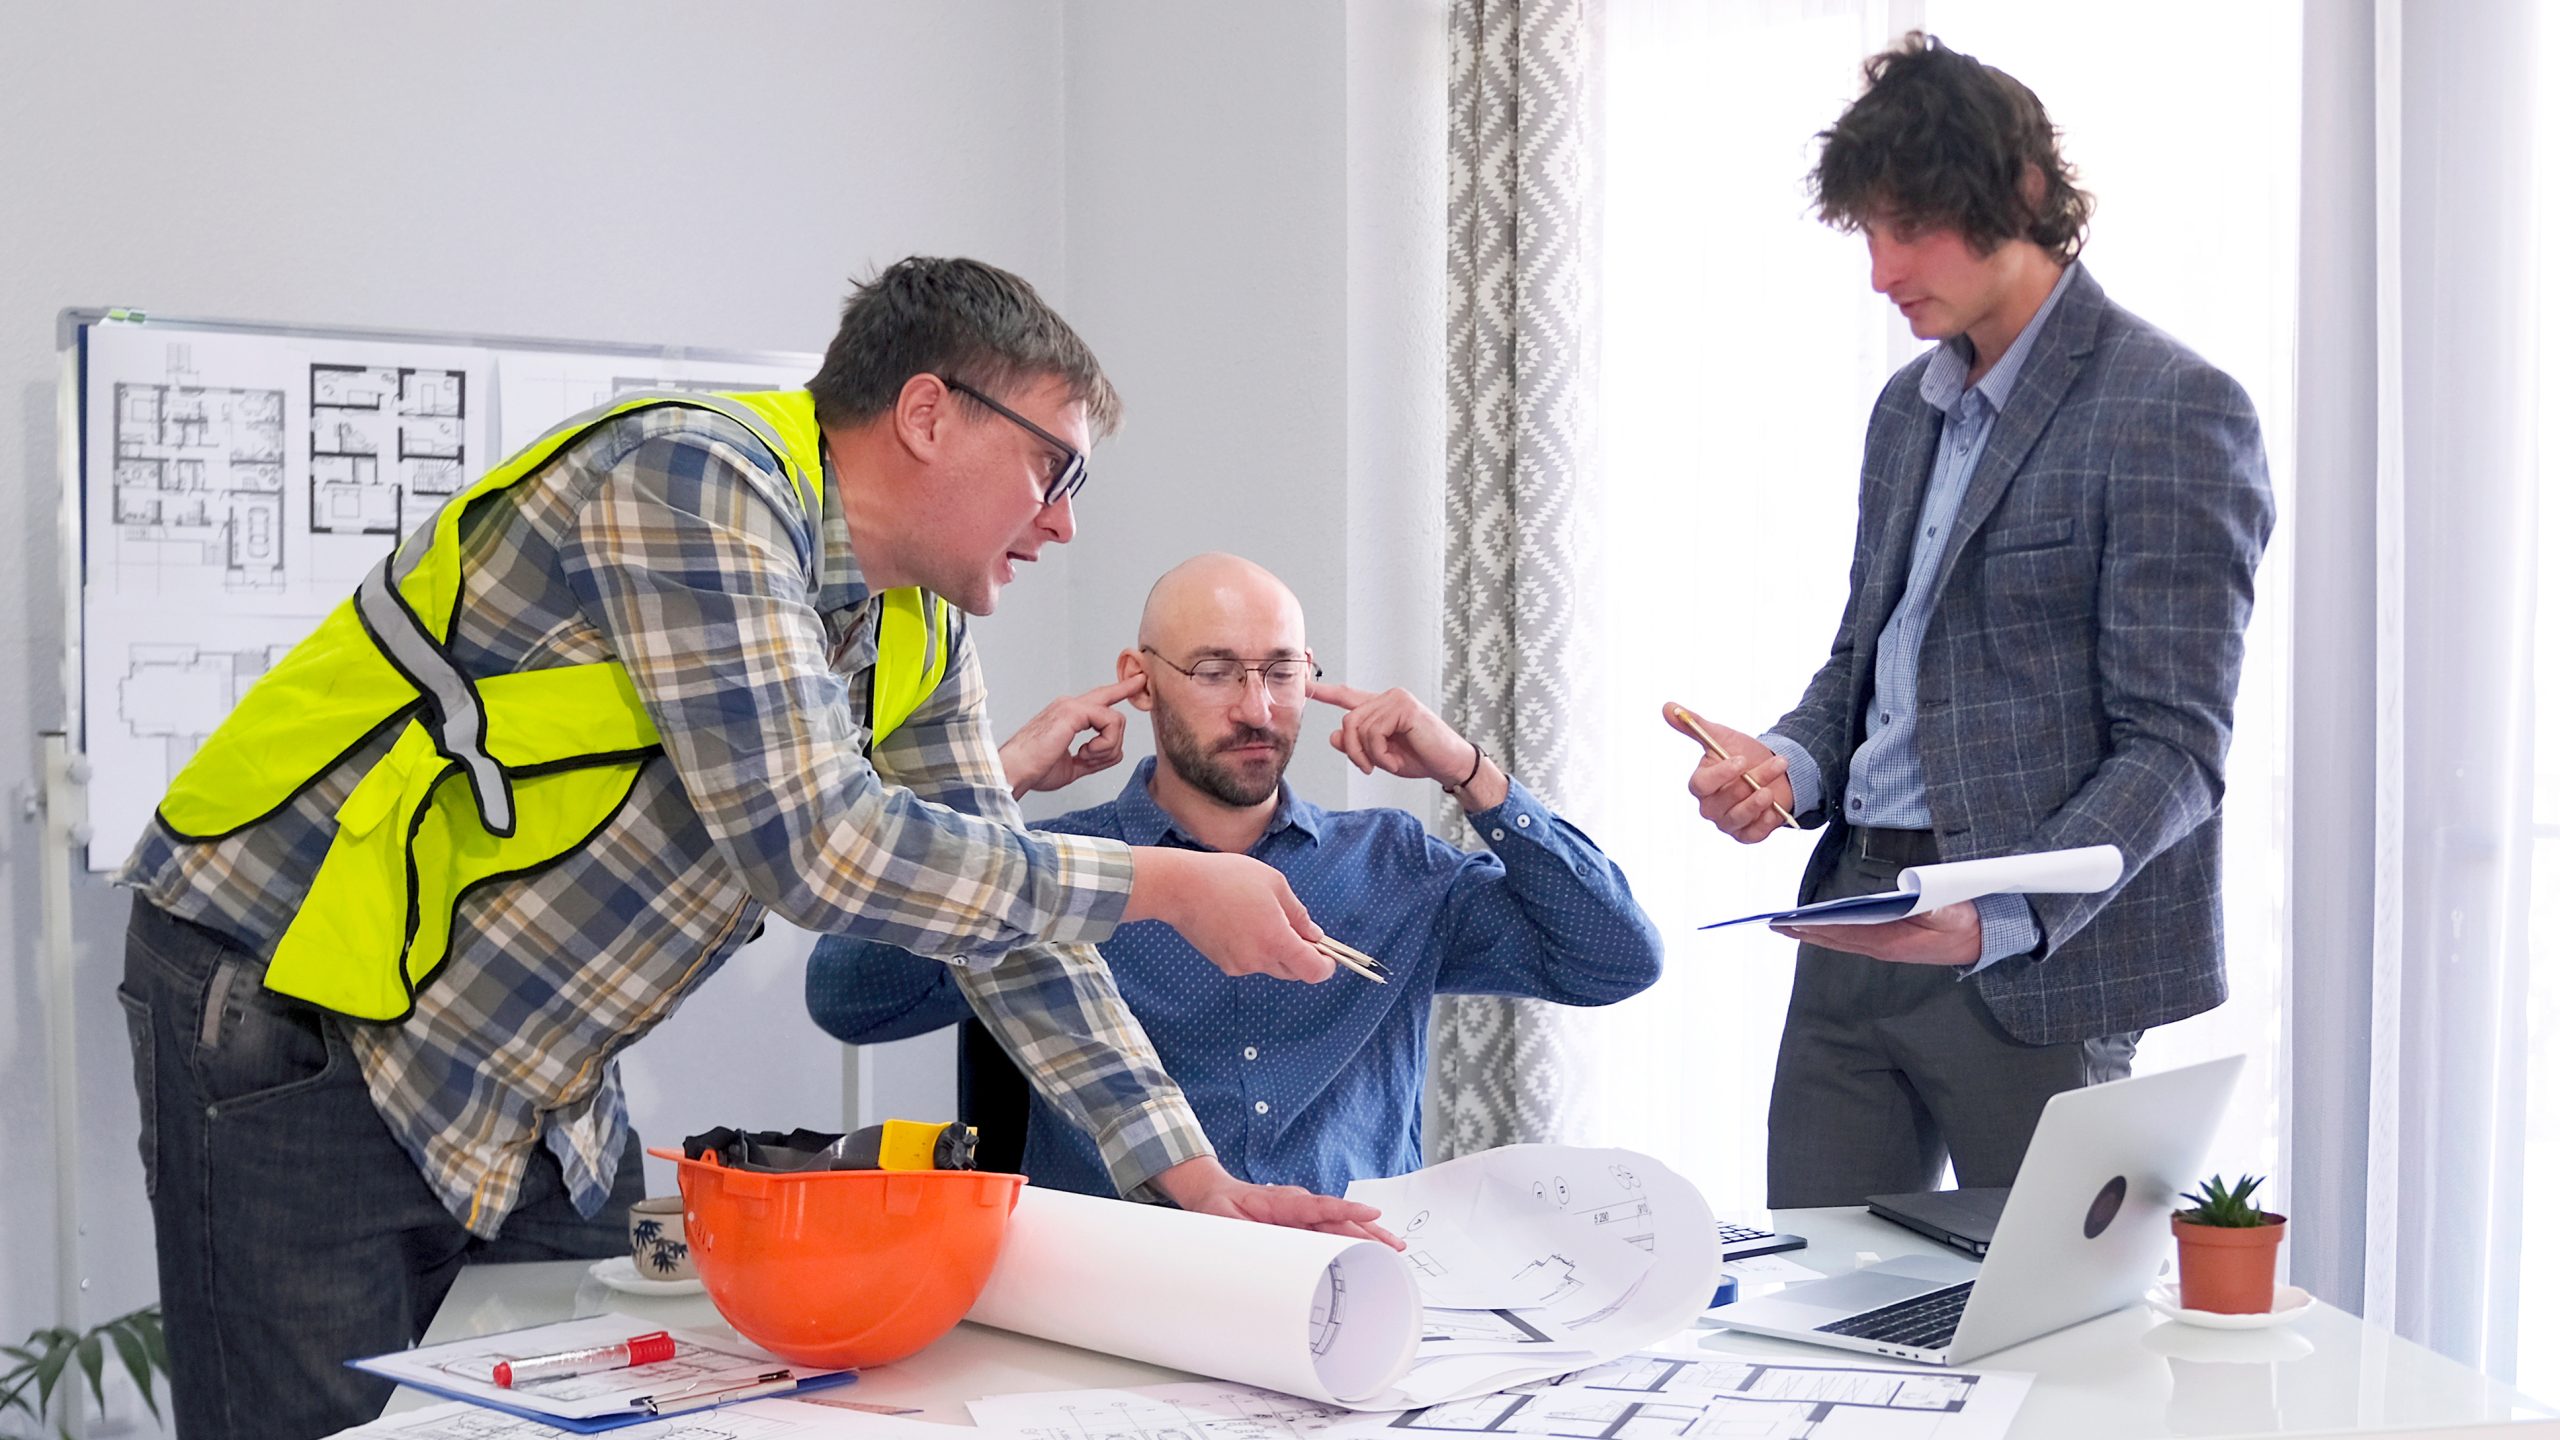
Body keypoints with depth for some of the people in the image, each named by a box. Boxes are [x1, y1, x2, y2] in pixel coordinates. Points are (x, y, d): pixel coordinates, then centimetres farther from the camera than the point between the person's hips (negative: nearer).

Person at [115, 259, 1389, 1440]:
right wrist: (1157, 887, -21)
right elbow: (815, 846, -30)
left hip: (528, 1096, 8)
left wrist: (1188, 1175, 1)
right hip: (286, 1014, -8)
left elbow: (990, 887, 8)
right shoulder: (697, 479, -22)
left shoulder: (924, 620, 5)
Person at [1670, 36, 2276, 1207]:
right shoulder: (1910, 406, 15)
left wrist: (1998, 917, -27)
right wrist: (1788, 764, -1)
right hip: (1855, 930, 7)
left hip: (2035, 967, -7)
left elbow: (2172, 748, -14)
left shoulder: (2175, 410, -10)